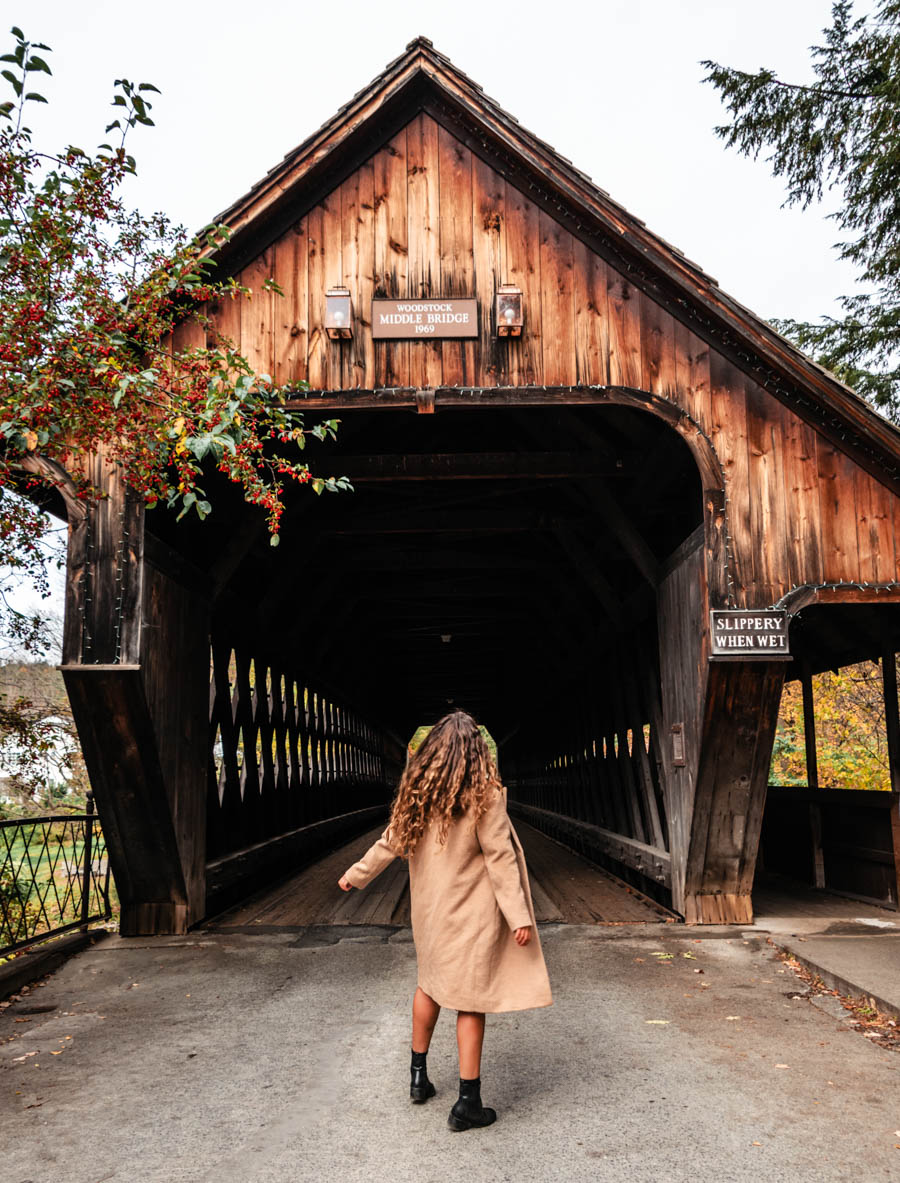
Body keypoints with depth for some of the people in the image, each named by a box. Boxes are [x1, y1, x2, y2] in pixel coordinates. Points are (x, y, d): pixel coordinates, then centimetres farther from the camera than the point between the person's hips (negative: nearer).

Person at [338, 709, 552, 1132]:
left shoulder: (417, 792, -1)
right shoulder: (483, 795, -15)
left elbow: (391, 841, 8)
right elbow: (499, 857, -15)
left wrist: (356, 874, 24)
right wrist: (518, 915, -11)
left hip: (428, 907, 5)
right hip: (471, 912, -5)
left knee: (430, 983, 23)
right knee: (470, 1000, 3)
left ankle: (418, 1075, 35)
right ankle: (467, 1103, 9)